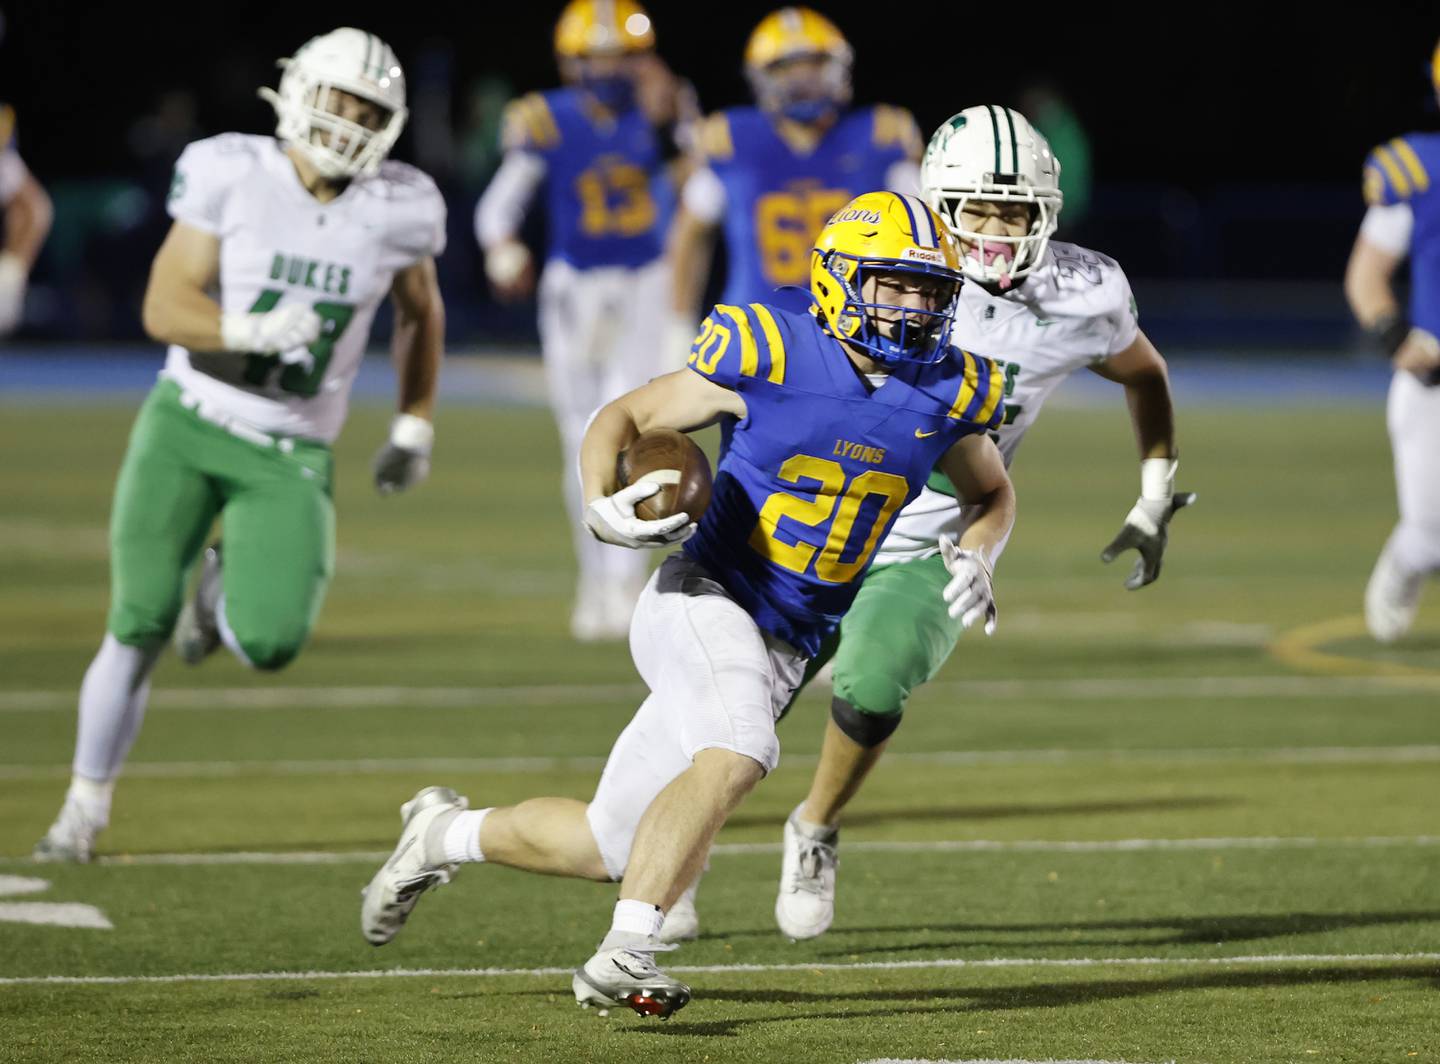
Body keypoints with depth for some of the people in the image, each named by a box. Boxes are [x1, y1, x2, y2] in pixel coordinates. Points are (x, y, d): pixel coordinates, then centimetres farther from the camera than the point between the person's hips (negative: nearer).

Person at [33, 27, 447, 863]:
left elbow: (422, 313, 16)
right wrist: (251, 332, -30)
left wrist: (415, 430, 14)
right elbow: (165, 308, -13)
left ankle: (228, 592, 21)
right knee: (140, 626, -6)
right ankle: (86, 806, 13)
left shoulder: (398, 210, -4)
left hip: (290, 457, 1)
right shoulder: (231, 175, -10)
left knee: (271, 642, -17)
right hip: (187, 425, -1)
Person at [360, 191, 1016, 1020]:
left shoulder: (948, 393, 1)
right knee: (735, 757, -36)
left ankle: (445, 833, 32)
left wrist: (976, 556, 0)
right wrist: (603, 507, -19)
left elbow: (994, 492, 22)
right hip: (705, 599, -6)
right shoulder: (768, 356, -12)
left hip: (782, 652, 6)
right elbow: (625, 417, 0)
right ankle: (626, 955, -31)